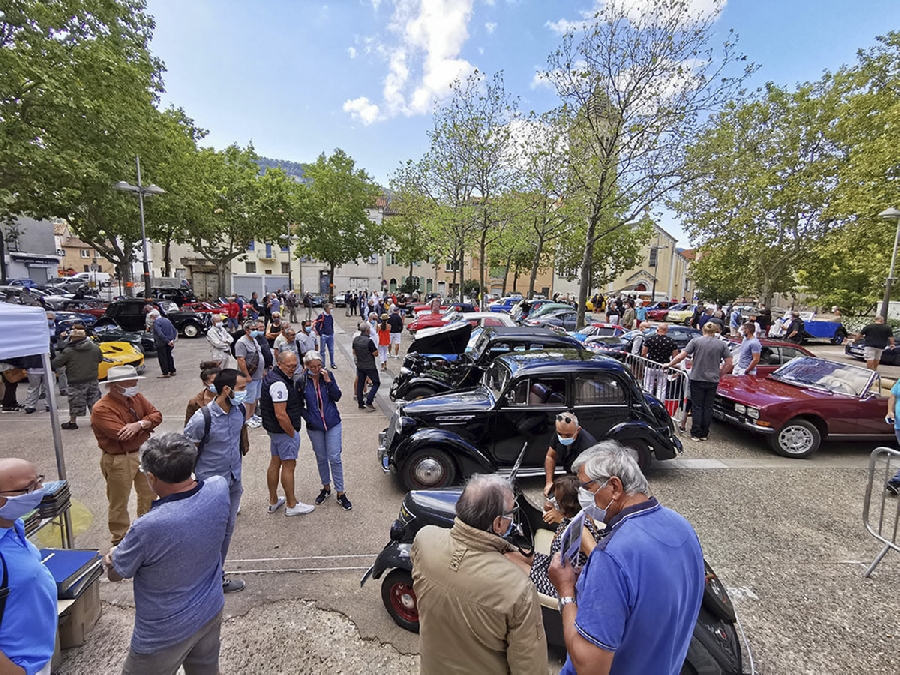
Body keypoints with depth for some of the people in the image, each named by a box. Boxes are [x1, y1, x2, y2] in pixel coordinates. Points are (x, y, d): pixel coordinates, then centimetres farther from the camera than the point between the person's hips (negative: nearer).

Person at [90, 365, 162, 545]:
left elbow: (156, 415, -6)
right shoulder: (101, 409, -22)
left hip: (143, 452, 7)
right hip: (118, 460, -7)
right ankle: (120, 540, 29)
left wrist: (139, 425, -25)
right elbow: (124, 435, -30)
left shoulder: (136, 397, -1)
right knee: (119, 503, 10)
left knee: (149, 493, 22)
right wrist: (145, 426, -13)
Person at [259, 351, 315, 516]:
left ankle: (273, 501, 32)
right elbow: (281, 415, -28)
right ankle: (291, 505, 16)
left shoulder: (271, 377, 8)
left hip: (274, 429, 10)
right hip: (284, 430, -10)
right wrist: (293, 434, -17)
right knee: (289, 465, 2)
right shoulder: (279, 384, -26)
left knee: (275, 462, 18)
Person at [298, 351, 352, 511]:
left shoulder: (328, 375, -6)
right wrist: (307, 417, -8)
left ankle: (340, 493, 12)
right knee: (321, 459, 15)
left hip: (333, 424, -1)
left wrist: (328, 381, -19)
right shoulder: (302, 381, -6)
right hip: (314, 427, 1)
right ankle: (326, 488, 35)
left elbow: (337, 397, -9)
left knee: (335, 458, 0)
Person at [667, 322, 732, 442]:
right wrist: (719, 375, 12)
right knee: (708, 407, 12)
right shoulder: (722, 344, 2)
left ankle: (696, 434, 8)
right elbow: (728, 364, 1)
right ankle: (704, 434, 18)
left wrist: (669, 364, 0)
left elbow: (681, 356, -11)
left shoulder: (696, 341, -6)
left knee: (696, 407, 6)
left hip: (697, 379, -2)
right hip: (712, 381, 2)